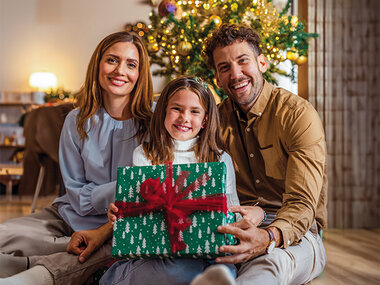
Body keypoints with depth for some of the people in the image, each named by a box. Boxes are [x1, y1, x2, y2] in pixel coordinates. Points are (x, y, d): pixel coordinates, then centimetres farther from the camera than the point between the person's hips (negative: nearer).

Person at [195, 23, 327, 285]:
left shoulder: (299, 115, -9)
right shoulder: (217, 119, 9)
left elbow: (302, 204, -18)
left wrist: (268, 238, -41)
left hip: (294, 234, -3)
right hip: (237, 227, 4)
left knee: (271, 260, -41)